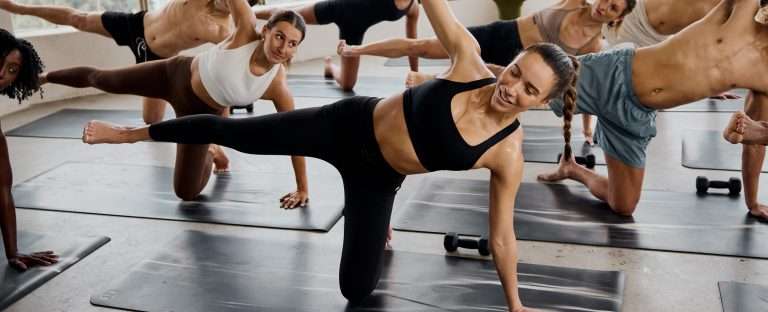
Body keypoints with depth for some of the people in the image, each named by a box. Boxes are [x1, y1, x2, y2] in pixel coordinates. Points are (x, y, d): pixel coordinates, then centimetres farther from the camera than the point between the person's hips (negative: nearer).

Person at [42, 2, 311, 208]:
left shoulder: (278, 87, -29)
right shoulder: (247, 32, -30)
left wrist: (302, 189, -20)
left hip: (200, 113, 0)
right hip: (176, 74, 0)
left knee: (187, 192, 0)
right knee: (100, 79, 20)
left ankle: (211, 156, 34)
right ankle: (47, 76, 53)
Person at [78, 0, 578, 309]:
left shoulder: (508, 154, -19)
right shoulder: (471, 63, -20)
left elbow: (502, 235, -9)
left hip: (375, 178, 1)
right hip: (348, 125, 0)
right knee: (232, 132, 6)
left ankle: (377, 226, 35)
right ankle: (134, 133, 33)